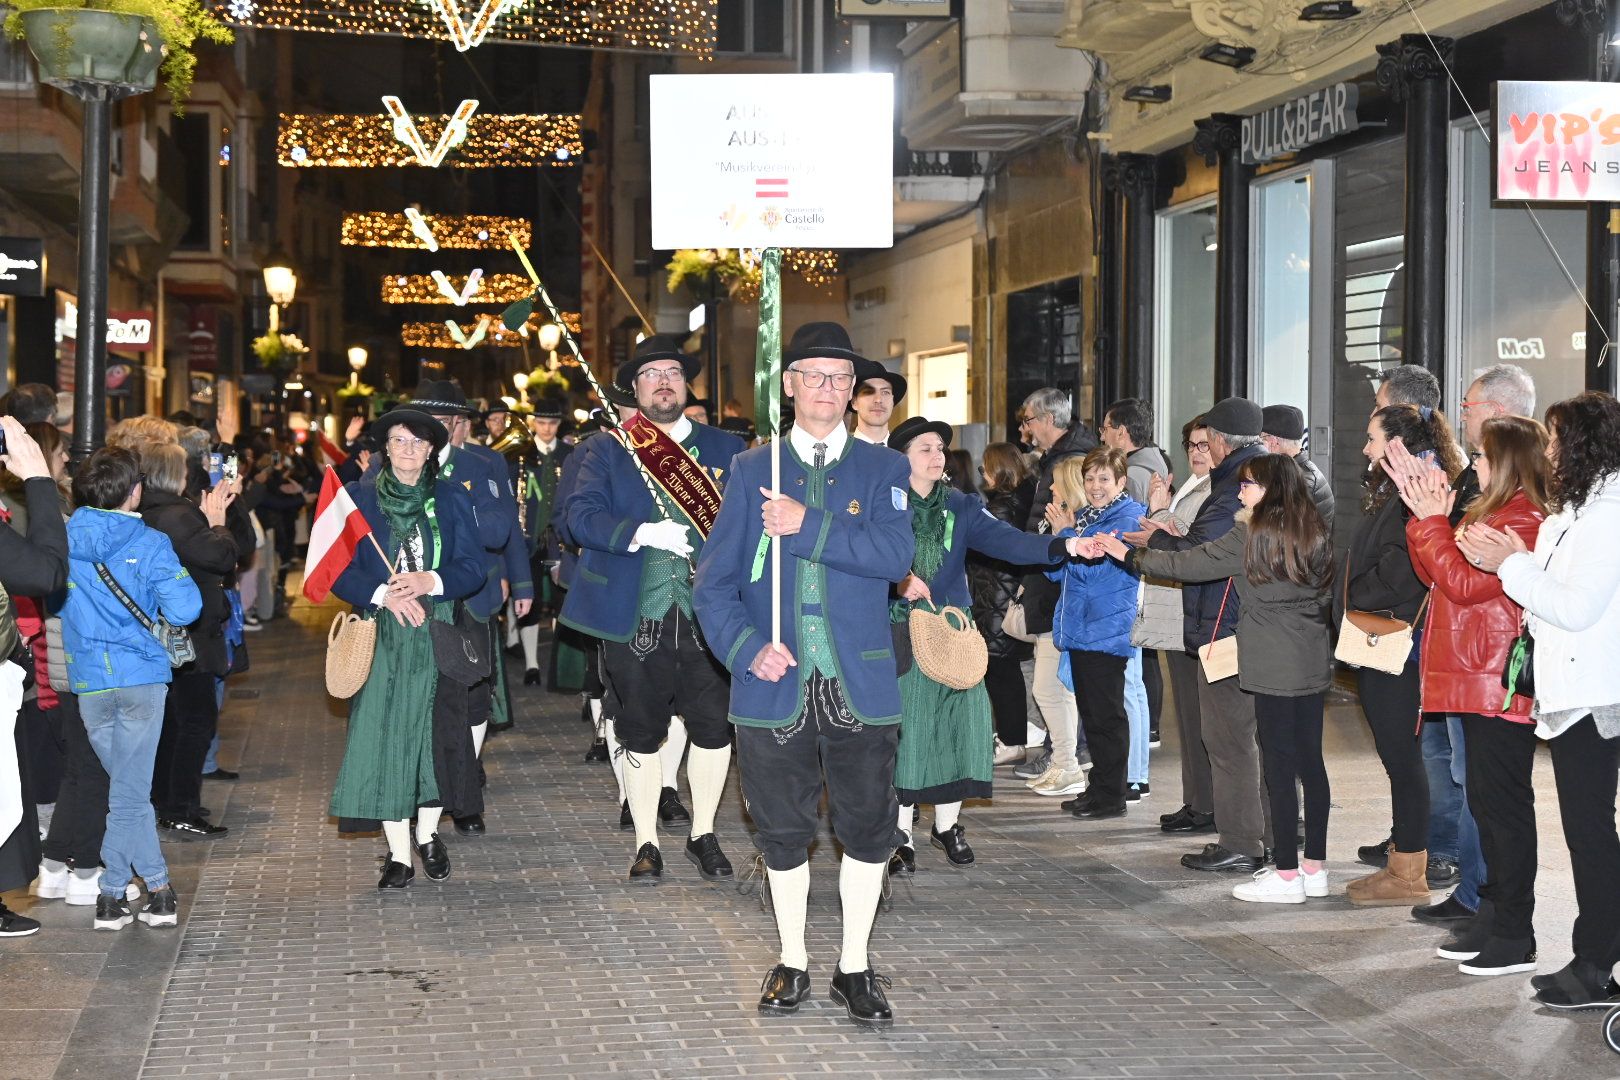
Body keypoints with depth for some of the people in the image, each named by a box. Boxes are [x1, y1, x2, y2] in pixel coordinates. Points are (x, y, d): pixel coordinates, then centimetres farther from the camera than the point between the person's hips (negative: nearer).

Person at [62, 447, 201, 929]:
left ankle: (158, 886, 11)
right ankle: (111, 895, 4)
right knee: (130, 790, 4)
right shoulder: (149, 544, -8)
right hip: (141, 676, -2)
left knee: (127, 785, 12)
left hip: (88, 680, 2)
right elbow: (184, 609, -14)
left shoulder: (63, 538, 0)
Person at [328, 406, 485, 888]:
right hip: (381, 635, -1)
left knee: (436, 733, 1)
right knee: (384, 736, -5)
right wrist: (383, 594, -15)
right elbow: (339, 571, 0)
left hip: (438, 633, 1)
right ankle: (398, 851, 0)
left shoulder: (453, 498, 8)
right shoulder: (359, 497, 5)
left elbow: (473, 567, 1)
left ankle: (427, 835, 21)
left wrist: (431, 582, -17)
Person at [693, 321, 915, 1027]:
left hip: (860, 684, 0)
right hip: (775, 682, 0)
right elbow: (714, 582, 5)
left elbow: (896, 554, -12)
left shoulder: (882, 470, 6)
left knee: (868, 830, 3)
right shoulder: (751, 471, 8)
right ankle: (792, 963, 24)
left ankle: (855, 968, 17)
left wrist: (807, 526, -18)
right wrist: (747, 648, -12)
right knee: (783, 831, 8)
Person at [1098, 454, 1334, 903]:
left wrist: (1129, 554, 4)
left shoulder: (1252, 536, -10)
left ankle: (1286, 874, -2)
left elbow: (1189, 564, -6)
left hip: (1273, 669, -7)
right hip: (1313, 663, 7)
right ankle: (1314, 867, 14)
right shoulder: (1314, 532, 9)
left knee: (1279, 766, -4)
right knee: (1310, 762, 9)